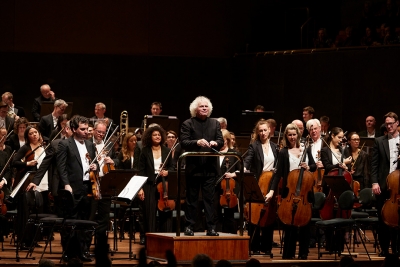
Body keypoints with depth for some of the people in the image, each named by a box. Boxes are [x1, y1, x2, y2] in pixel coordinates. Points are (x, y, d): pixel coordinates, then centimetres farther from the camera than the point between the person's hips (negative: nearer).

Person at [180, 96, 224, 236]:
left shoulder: (215, 124, 11)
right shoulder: (188, 124, 0)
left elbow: (221, 141, 4)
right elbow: (184, 143, -10)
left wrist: (215, 143, -19)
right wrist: (197, 142, -27)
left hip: (210, 168, 2)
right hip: (193, 167, -2)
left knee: (209, 199, 3)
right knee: (191, 199, 5)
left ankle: (211, 227, 4)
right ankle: (189, 226, 10)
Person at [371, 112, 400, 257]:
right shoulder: (379, 141, 8)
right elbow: (374, 164, 3)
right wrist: (374, 182, -6)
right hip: (383, 185, 1)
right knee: (382, 218, 5)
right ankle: (384, 248, 13)